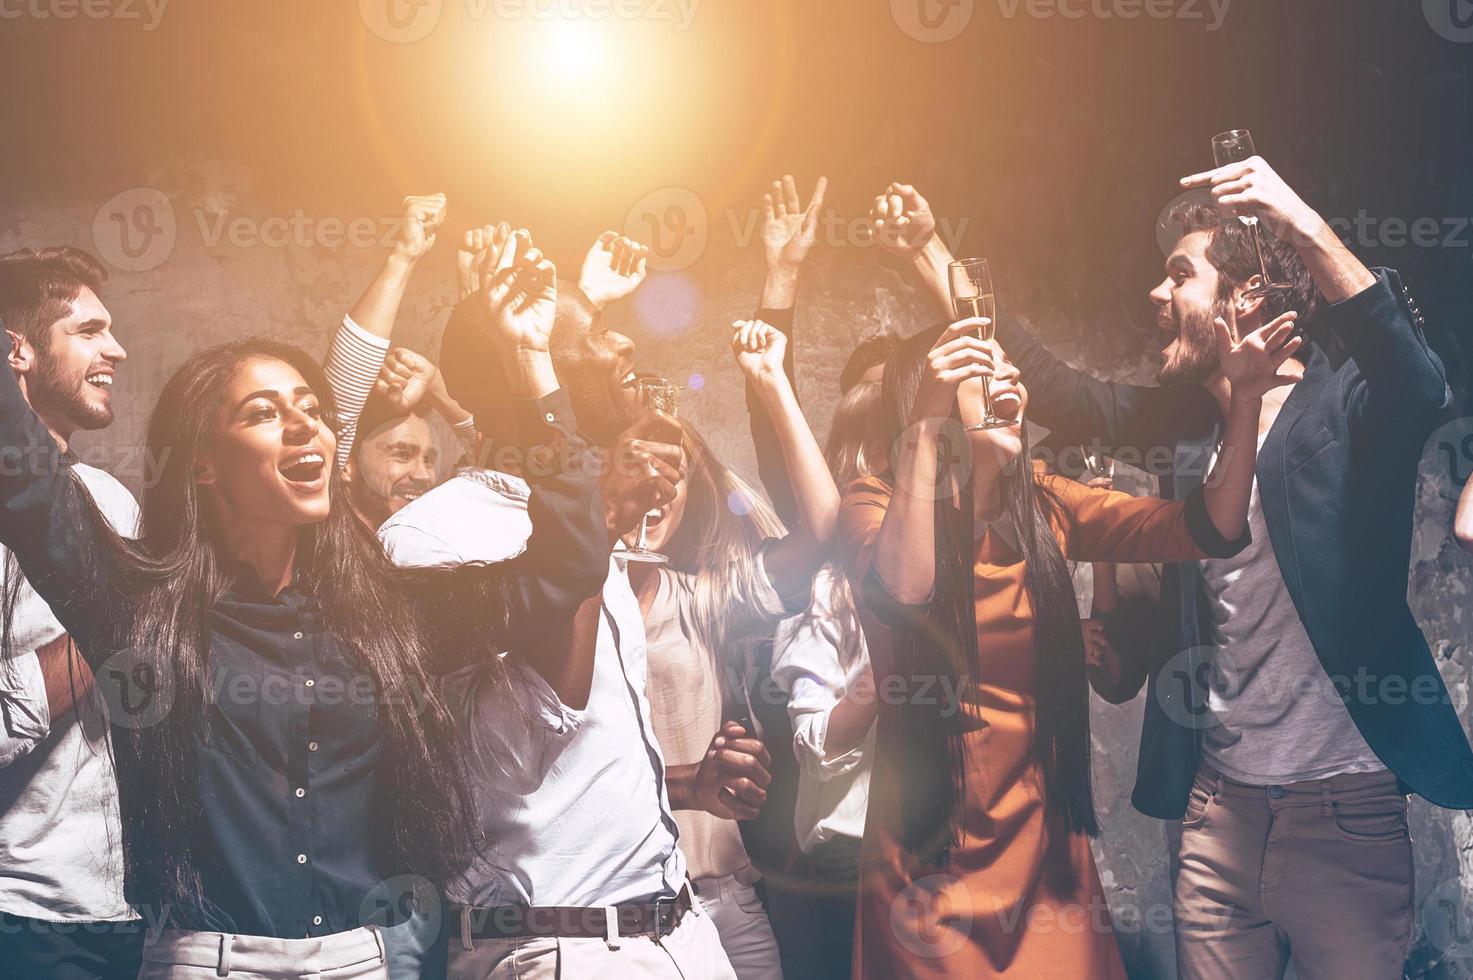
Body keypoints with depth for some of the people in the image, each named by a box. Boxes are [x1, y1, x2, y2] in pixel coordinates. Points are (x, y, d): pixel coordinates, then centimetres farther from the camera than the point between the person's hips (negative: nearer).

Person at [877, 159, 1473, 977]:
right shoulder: (1187, 419, 10)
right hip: (1217, 808, 6)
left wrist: (1309, 231, -37)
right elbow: (1056, 388, 20)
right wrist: (929, 251, 20)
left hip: (1341, 814, -5)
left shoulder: (1344, 409, -7)